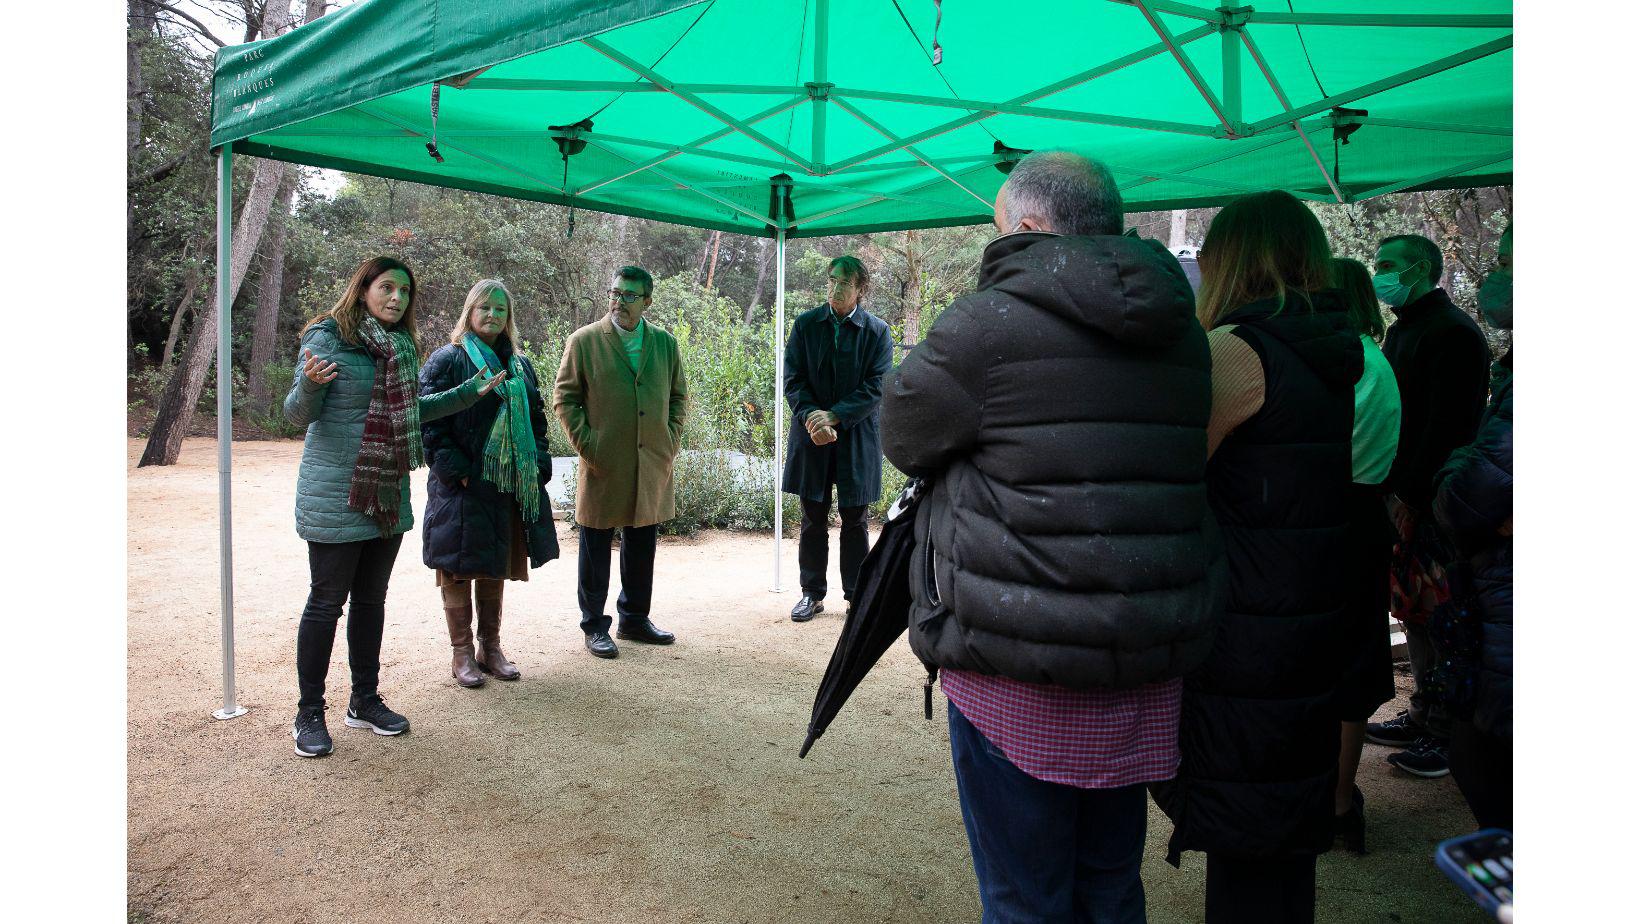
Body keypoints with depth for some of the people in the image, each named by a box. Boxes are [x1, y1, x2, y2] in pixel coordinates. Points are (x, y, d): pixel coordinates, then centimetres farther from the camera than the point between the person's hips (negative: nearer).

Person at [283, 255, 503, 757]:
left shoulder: (399, 346, 8)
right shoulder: (327, 337, -11)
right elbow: (298, 415, -13)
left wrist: (469, 392, 18)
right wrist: (310, 382, -34)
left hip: (388, 493, 7)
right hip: (335, 496, -6)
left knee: (371, 600, 15)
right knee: (326, 602, 2)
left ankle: (365, 700, 28)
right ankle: (309, 713, 16)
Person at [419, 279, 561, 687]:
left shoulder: (520, 366, 14)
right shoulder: (446, 361, -4)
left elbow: (536, 421, 15)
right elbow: (431, 422, -10)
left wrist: (538, 467, 4)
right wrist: (455, 470, -17)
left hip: (510, 486, 6)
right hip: (464, 487, -5)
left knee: (495, 570, 14)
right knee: (459, 570, 4)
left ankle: (490, 647, 25)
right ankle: (462, 653, 15)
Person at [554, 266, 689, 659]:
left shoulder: (665, 343, 8)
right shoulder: (584, 341, -3)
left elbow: (678, 396, 15)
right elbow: (565, 397, -1)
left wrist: (671, 440, 4)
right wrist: (586, 445, -9)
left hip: (653, 465, 4)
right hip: (603, 466, -4)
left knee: (642, 547, 14)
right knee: (596, 550, 6)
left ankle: (634, 619, 29)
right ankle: (594, 626, 18)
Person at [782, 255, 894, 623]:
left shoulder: (877, 331, -1)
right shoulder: (806, 324, 4)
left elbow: (876, 388, -8)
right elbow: (793, 379, 0)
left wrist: (833, 416, -18)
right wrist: (811, 417, -16)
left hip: (857, 437, -1)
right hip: (811, 437, 1)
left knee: (854, 522, 7)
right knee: (813, 520, 8)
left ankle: (857, 595, 18)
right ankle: (813, 594, 18)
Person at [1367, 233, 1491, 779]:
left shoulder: (1452, 333, -12)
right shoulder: (1402, 330, 18)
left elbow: (1446, 427, -19)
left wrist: (1418, 496, -22)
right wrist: (1393, 489, 15)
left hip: (1433, 502, -9)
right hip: (1403, 494, 9)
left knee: (1438, 616, -4)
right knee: (1414, 610, 14)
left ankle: (1449, 734, 6)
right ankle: (1423, 717, 23)